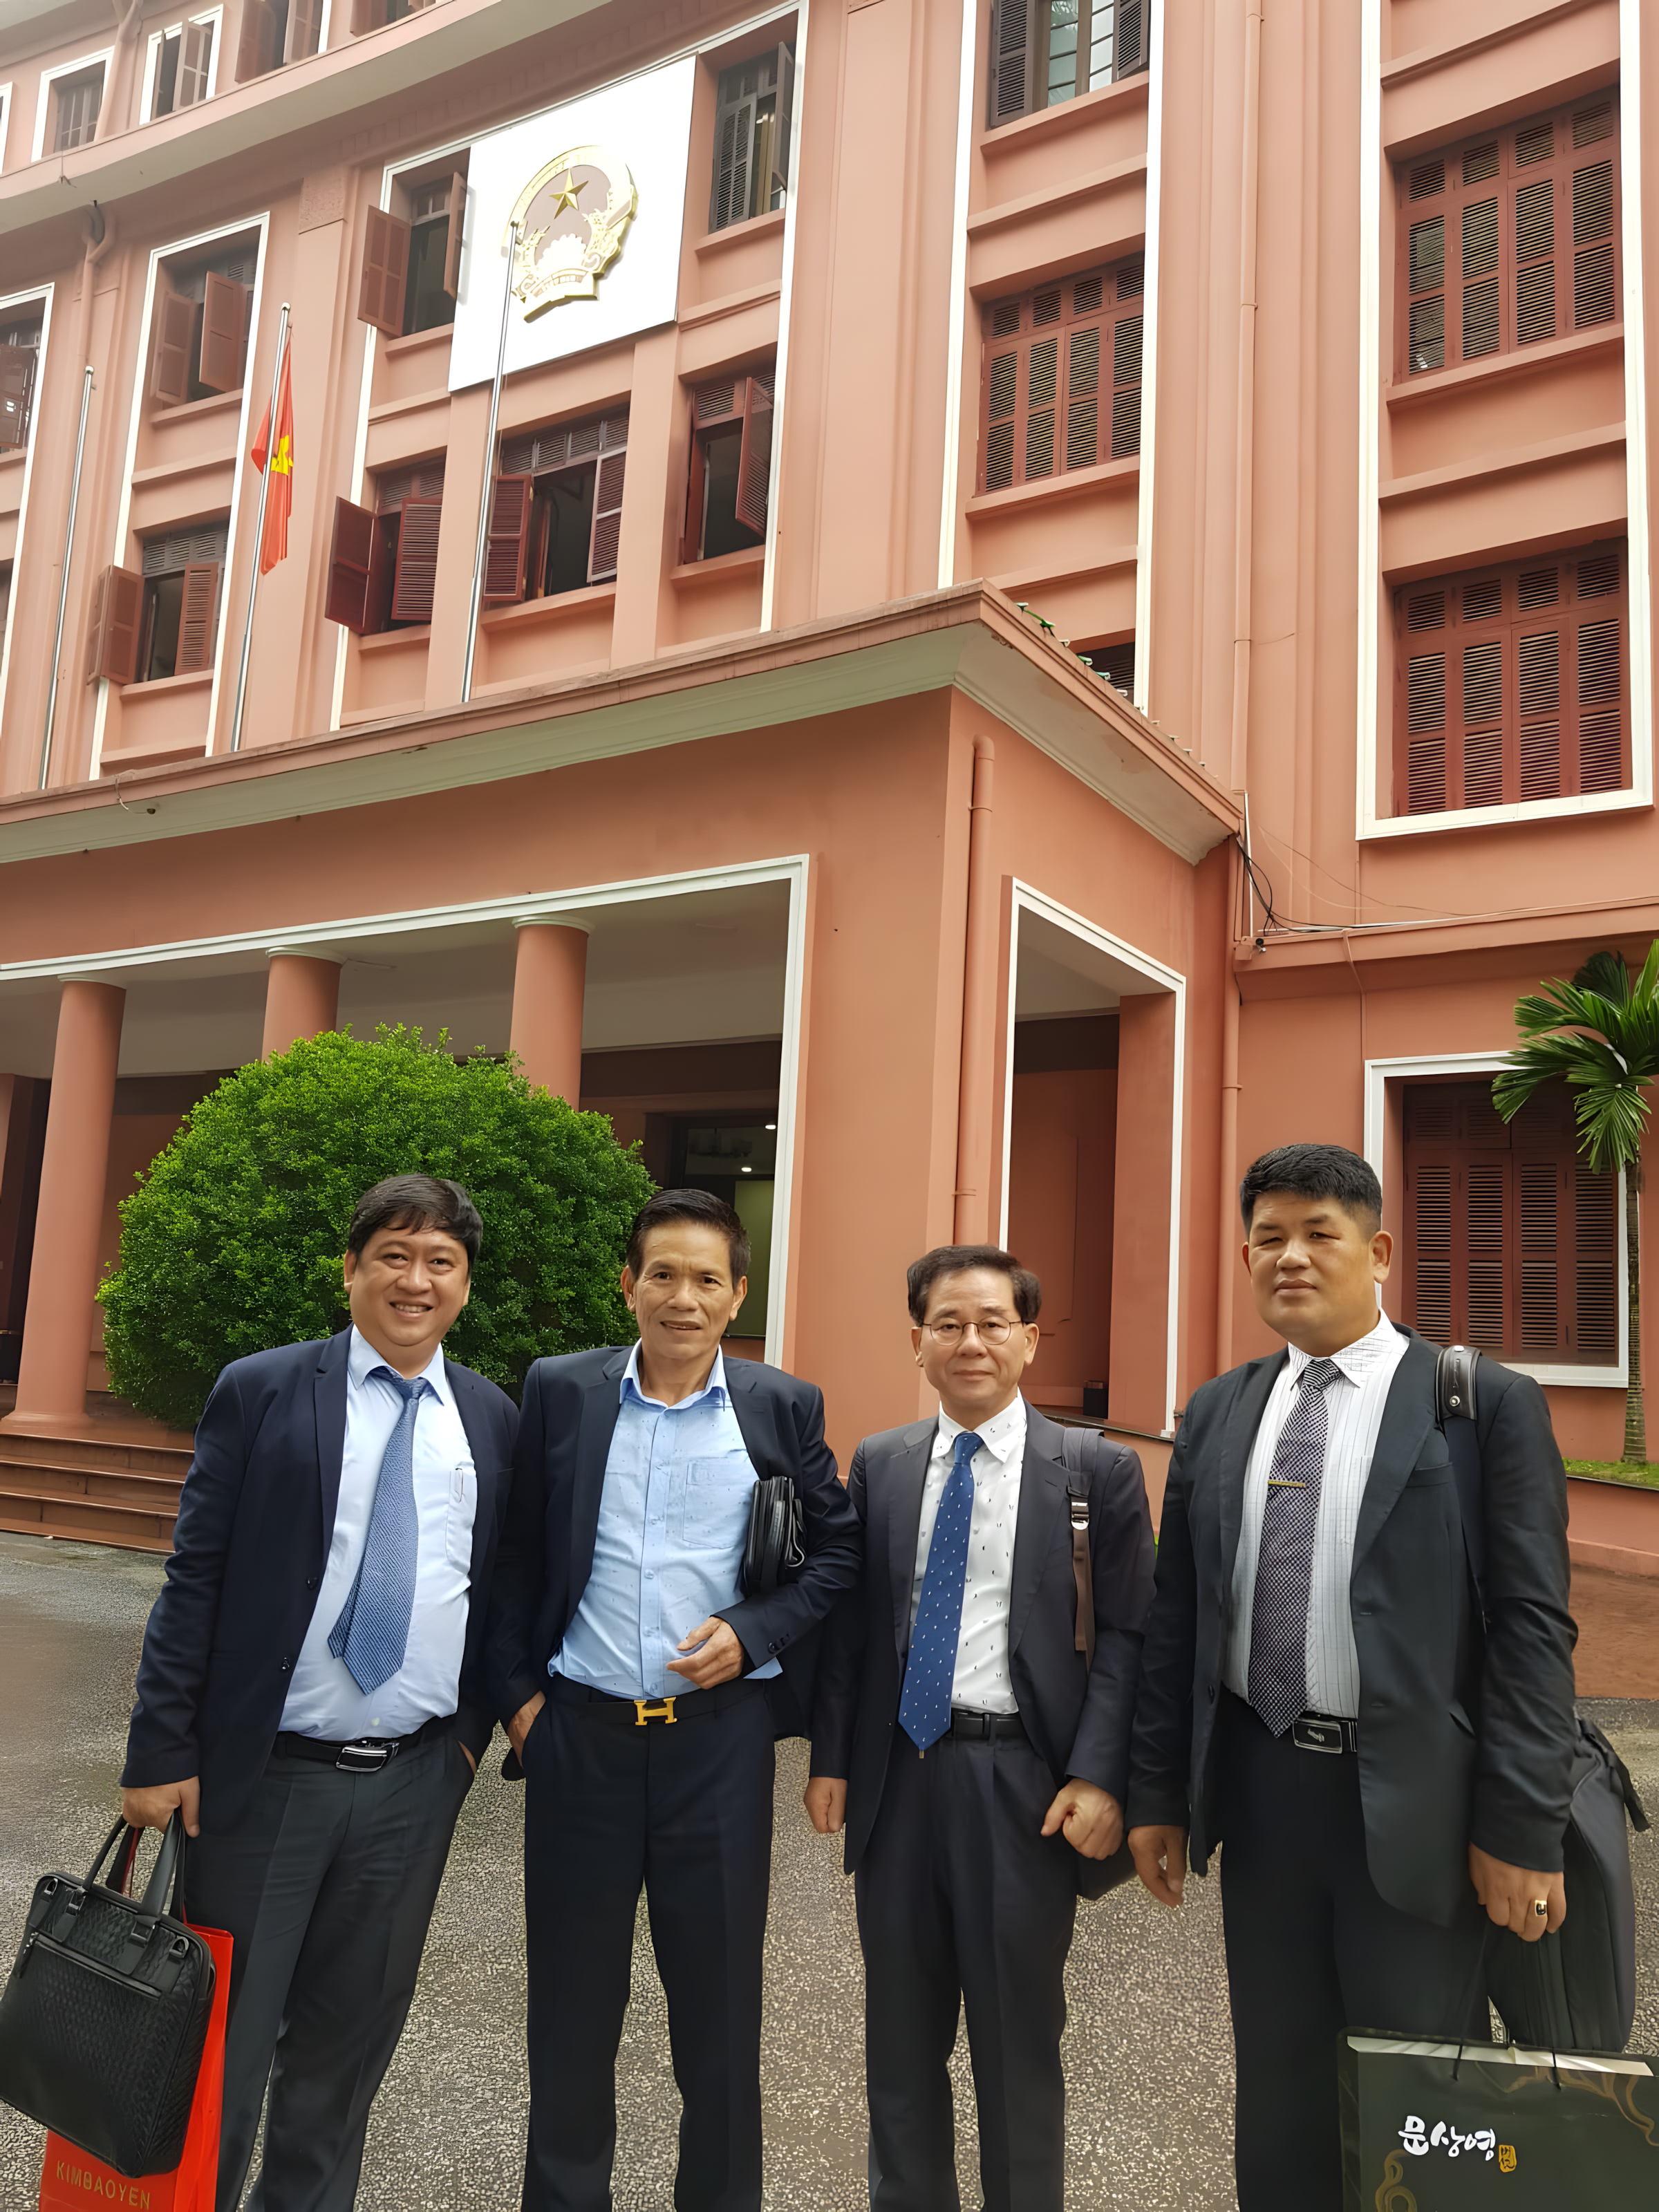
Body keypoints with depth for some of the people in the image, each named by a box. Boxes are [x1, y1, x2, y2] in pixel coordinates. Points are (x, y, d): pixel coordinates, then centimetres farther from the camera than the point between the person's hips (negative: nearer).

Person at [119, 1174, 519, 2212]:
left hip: (417, 1779, 3)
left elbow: (497, 1584, 10)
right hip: (266, 1773, -3)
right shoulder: (260, 1392, -5)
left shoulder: (495, 1419, 3)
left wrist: (474, 1724, 4)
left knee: (353, 2032, 17)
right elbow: (195, 1580, -6)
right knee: (226, 2030, 11)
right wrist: (163, 1750, -8)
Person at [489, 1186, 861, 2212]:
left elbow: (841, 1552, 4)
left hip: (719, 1733, -1)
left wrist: (752, 1630, -9)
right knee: (572, 2000, 16)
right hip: (580, 1732, 1)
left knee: (720, 1997, 12)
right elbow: (518, 1556, 6)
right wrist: (519, 1691, 2)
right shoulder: (560, 1392, 0)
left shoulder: (784, 1407, -2)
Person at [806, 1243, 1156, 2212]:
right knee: (901, 2031, 17)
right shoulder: (878, 1464, 5)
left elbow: (1126, 1635, -5)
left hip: (1023, 1781, -3)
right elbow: (850, 1621, 8)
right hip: (898, 1771, 3)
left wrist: (1099, 1777, -13)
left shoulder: (1100, 1469, -4)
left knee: (1019, 2039, 11)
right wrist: (833, 1756, 3)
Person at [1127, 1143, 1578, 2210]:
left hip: (1413, 1801, -3)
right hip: (1257, 1788, 4)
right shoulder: (1218, 1414, 5)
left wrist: (1523, 1830, -12)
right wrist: (1156, 1792, 7)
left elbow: (1533, 1626, -9)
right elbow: (1175, 1618, 7)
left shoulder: (1489, 1404, -7)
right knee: (1279, 2085, 18)